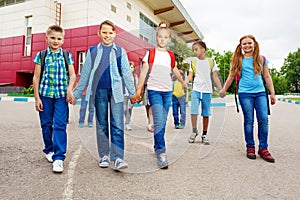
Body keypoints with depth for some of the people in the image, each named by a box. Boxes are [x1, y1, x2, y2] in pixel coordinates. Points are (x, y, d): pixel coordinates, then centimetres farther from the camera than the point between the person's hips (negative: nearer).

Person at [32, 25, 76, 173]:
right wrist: (37, 98, 0)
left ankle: (59, 157, -3)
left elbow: (72, 75, 3)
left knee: (60, 125, -7)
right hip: (45, 94, 1)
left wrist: (69, 88, -17)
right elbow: (36, 77, 5)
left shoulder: (67, 56, 7)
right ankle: (49, 150, 30)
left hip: (61, 95, -1)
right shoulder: (41, 55, 6)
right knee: (46, 124, 9)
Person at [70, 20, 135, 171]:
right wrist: (76, 94, 11)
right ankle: (104, 155, 18)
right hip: (99, 91, 1)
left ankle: (118, 158, -5)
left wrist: (133, 93, 4)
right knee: (101, 125, 7)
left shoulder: (120, 51, 10)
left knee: (117, 125, -7)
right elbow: (85, 74, 13)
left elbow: (126, 73, 9)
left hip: (116, 92, -1)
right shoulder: (93, 51, 12)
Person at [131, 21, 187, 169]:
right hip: (154, 91, -4)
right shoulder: (151, 53, 0)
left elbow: (175, 71, 25)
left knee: (163, 122, 10)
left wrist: (183, 83, 33)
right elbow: (143, 72, -4)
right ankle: (161, 153, -11)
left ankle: (157, 147, 27)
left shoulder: (171, 56, 11)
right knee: (158, 122, -13)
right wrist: (138, 91, -10)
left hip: (167, 91, 5)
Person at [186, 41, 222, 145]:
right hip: (196, 90, 0)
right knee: (194, 111, -12)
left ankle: (204, 135, 18)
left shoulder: (211, 61, 5)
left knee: (206, 114, 5)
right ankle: (194, 131, 10)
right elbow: (190, 76, 2)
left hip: (207, 91, 0)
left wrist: (221, 89, -2)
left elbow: (215, 77, 5)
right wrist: (185, 81, -19)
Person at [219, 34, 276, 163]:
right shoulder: (238, 60, 7)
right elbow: (231, 77, 12)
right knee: (249, 120, 0)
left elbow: (267, 77, 12)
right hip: (245, 94, -2)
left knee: (264, 119, -5)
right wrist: (224, 90, 13)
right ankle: (250, 147, 11)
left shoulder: (261, 59, 11)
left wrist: (272, 93, 8)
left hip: (260, 93, 2)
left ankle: (263, 148, 5)